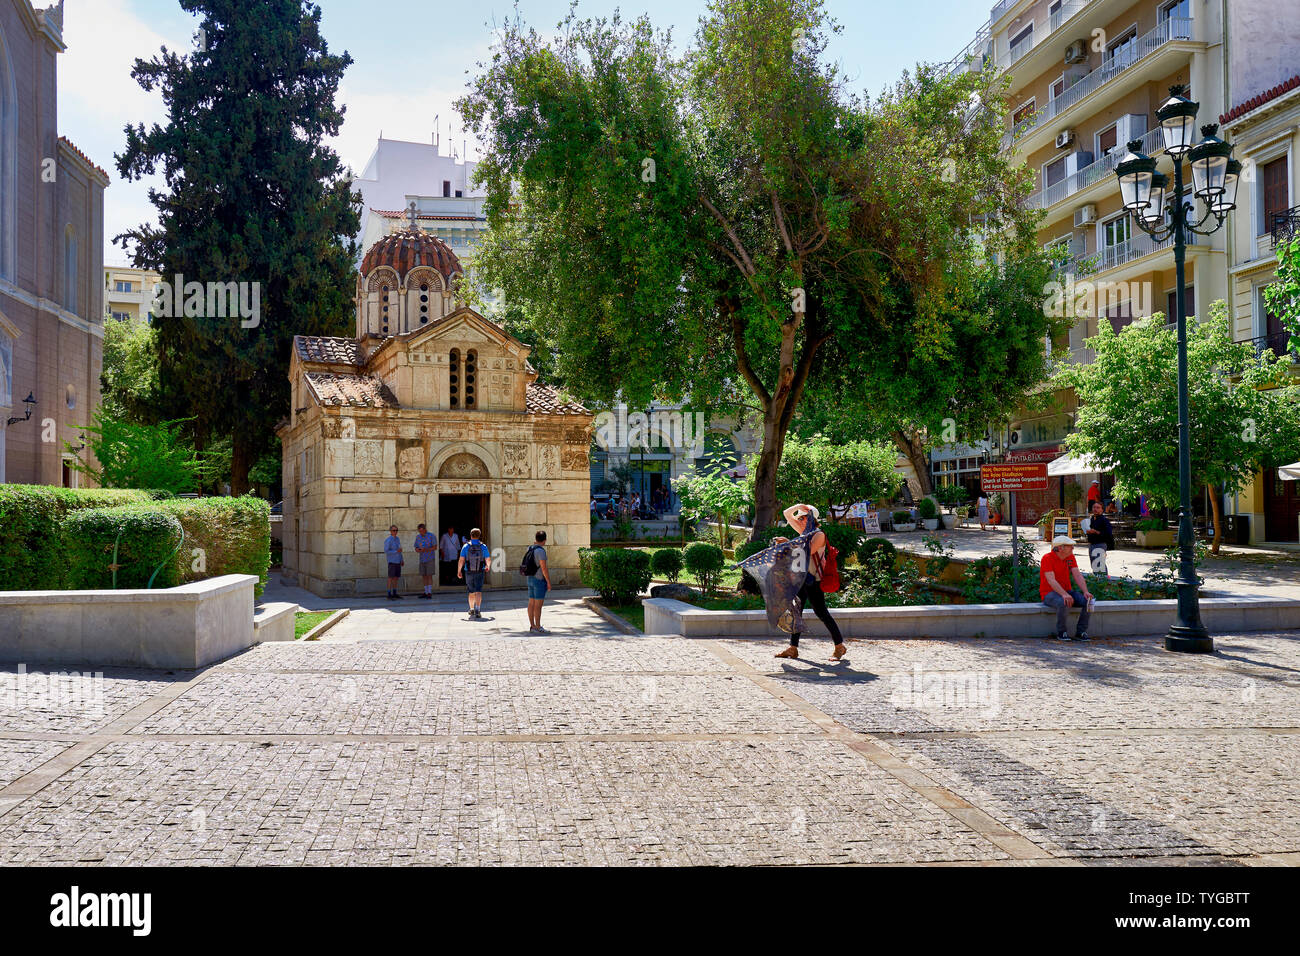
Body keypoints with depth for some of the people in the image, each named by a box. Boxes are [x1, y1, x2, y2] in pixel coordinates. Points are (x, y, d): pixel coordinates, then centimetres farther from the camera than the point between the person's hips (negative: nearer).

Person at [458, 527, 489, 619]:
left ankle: (471, 609, 27)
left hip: (469, 573, 1)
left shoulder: (466, 546, -5)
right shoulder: (483, 547, -3)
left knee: (471, 592, 16)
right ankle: (477, 610, -20)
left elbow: (461, 560, -7)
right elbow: (487, 560, 6)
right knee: (478, 592, -5)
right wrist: (487, 567, 28)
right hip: (480, 572, -1)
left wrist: (459, 571, 6)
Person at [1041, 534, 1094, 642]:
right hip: (1049, 593, -7)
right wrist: (1064, 594, -39)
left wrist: (1086, 592, -18)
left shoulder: (1070, 557, 6)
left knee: (1088, 601, -17)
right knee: (1064, 603, -38)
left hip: (1067, 591, 7)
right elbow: (1051, 580, -25)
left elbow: (1078, 575, -2)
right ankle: (1061, 633, -17)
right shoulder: (1047, 558, -15)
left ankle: (1080, 632, -6)